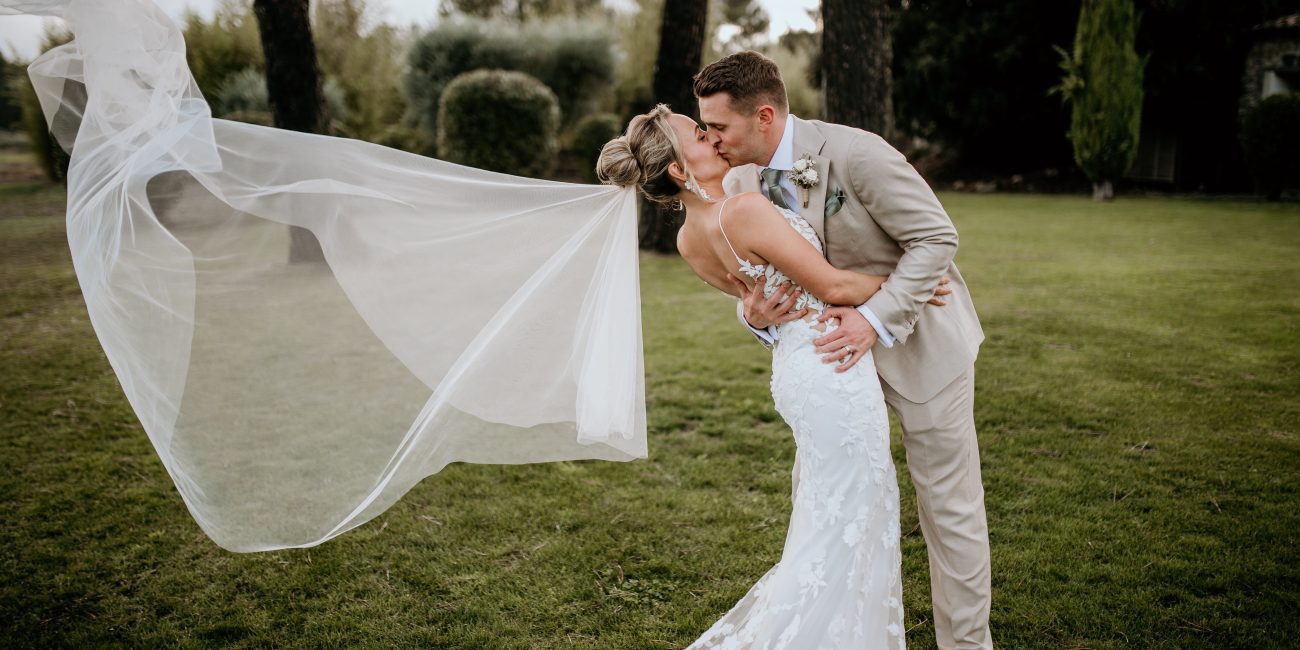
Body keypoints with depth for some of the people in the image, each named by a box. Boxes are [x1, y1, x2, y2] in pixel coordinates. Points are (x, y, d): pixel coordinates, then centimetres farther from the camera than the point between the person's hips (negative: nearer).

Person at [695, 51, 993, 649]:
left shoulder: (854, 153, -25)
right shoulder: (740, 185, -6)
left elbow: (936, 237, -21)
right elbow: (752, 282, 2)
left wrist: (875, 319, -31)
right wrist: (754, 313, -23)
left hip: (919, 339, -6)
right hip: (842, 345, 6)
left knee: (948, 504, 4)